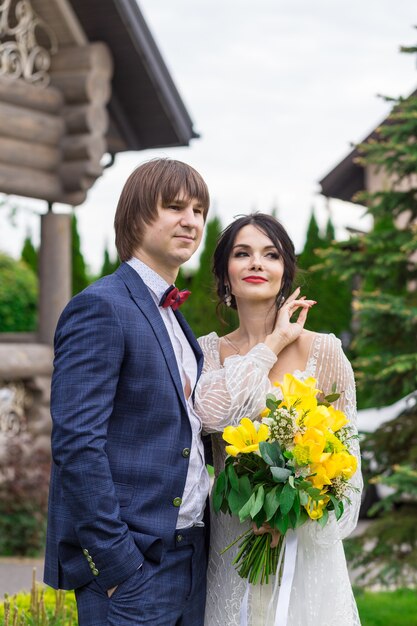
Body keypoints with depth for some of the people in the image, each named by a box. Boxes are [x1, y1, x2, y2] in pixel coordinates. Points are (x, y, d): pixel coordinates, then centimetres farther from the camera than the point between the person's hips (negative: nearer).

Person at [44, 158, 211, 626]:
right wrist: (118, 565, -21)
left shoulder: (174, 317, 17)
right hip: (129, 567, -8)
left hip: (190, 564, 8)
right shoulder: (100, 307, -11)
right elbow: (77, 443, -19)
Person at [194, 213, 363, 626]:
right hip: (231, 544, 1)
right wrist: (274, 343, -12)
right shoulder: (207, 352, 1)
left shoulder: (324, 351, -4)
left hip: (306, 541, -1)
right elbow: (211, 412, -20)